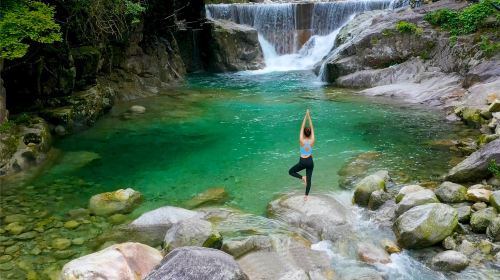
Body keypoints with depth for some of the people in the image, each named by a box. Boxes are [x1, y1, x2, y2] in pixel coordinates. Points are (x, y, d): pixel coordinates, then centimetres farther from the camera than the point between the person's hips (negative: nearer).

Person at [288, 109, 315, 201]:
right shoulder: (312, 141, -11)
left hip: (302, 162, -3)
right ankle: (306, 196, 15)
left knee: (291, 172, 17)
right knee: (309, 179, 14)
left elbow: (302, 128, -14)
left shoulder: (301, 141, -18)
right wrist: (309, 117, -6)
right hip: (310, 161, 3)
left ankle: (302, 177, -4)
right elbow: (312, 128, -6)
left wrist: (305, 117, -12)